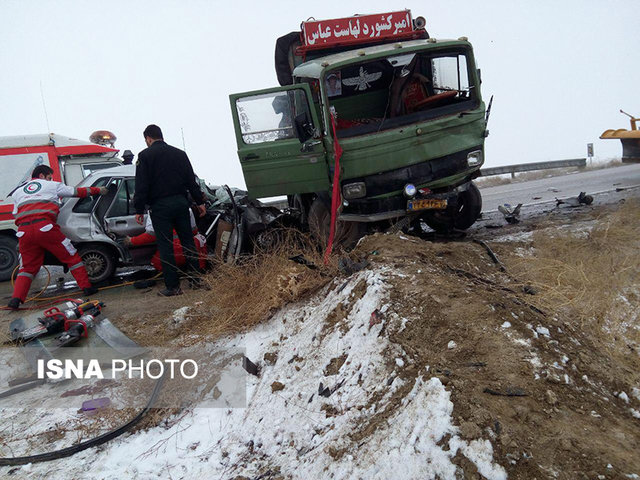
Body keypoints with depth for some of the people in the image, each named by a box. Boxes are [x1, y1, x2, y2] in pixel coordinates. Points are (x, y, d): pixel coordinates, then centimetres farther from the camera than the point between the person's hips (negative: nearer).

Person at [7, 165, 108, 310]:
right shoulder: (52, 186, 18)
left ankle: (16, 299, 0)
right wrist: (98, 190, 37)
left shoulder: (18, 191, 29)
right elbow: (77, 192, 25)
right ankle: (87, 287, 9)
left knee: (27, 267, 14)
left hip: (24, 231, 4)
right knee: (71, 256, 8)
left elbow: (15, 214, 24)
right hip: (44, 226, -4)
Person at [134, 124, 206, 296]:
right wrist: (200, 202, 16)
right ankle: (195, 279, 12)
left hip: (160, 206, -5)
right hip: (181, 203, 5)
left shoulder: (145, 155, -2)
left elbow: (141, 185, -8)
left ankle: (173, 286, 0)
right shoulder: (179, 153, 12)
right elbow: (191, 180, 13)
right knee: (188, 241, 10)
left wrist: (139, 209, -5)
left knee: (165, 245, -1)